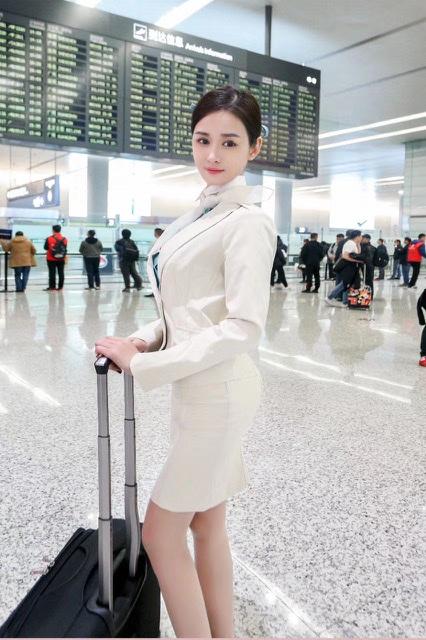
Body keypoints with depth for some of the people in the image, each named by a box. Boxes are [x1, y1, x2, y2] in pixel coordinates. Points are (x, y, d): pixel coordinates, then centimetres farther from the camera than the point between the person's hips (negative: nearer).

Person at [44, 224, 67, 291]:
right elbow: (65, 249, 5)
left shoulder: (49, 239, -10)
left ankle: (52, 286, 4)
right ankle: (60, 287, 9)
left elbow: (45, 248, 0)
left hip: (51, 259, -3)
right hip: (61, 259, 3)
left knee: (52, 273, 3)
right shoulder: (64, 239, -1)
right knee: (61, 273, 7)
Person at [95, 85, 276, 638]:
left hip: (217, 392, -9)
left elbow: (243, 329, -22)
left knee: (161, 534, 4)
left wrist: (141, 365, -18)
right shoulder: (203, 212, 10)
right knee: (207, 526, 19)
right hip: (199, 389, 9)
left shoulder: (247, 221, -16)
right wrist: (147, 338, -1)